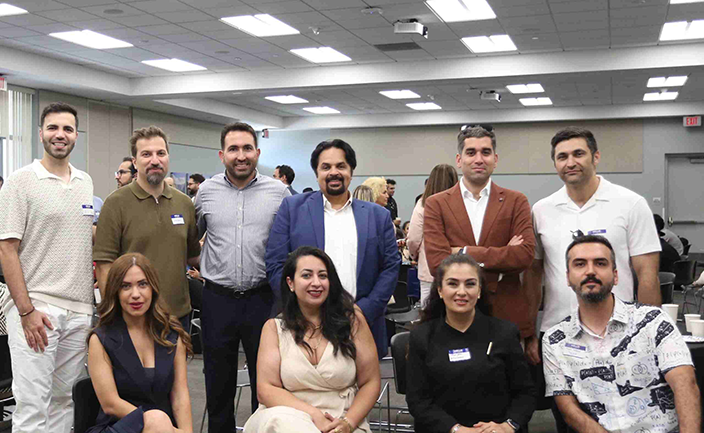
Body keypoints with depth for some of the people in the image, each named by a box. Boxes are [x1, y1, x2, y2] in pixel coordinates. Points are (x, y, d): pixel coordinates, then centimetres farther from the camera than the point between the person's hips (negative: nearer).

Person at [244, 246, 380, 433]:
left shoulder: (351, 318, 3)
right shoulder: (274, 327, 5)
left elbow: (370, 382, 4)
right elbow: (266, 389, -2)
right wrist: (315, 415, -15)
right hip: (287, 417, 2)